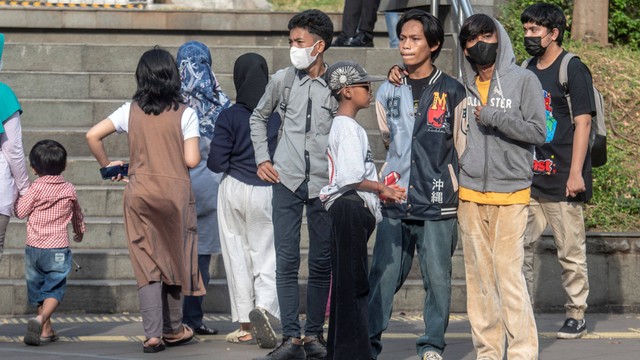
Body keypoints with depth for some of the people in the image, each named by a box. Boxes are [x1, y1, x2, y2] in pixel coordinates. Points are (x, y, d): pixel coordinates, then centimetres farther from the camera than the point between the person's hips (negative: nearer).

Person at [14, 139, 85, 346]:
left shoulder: (36, 188, -5)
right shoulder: (69, 190, 4)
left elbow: (20, 212, -4)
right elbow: (77, 216, 20)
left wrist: (19, 195, 15)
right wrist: (79, 232, 41)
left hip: (34, 247, 0)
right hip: (58, 249, 0)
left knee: (38, 288, 14)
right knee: (55, 290, 0)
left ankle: (47, 330, 16)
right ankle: (41, 319, -26)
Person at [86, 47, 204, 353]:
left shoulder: (130, 111, 2)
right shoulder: (184, 113, -4)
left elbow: (93, 136, -4)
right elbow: (192, 160, -9)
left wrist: (106, 165, 12)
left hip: (139, 191, 1)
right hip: (175, 190, -1)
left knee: (147, 262, 1)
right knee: (174, 259, 12)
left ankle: (153, 334, -8)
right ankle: (172, 330, 22)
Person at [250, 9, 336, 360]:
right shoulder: (282, 80, 4)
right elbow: (258, 117, 20)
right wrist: (262, 158, 10)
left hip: (324, 185, -1)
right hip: (287, 180, 1)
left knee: (321, 264, 5)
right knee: (286, 261, -4)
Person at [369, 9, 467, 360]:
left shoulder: (452, 92, 2)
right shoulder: (389, 91, 11)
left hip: (438, 202, -2)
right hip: (395, 200, 2)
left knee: (437, 277, -1)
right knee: (383, 275, -1)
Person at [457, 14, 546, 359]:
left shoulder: (523, 80, 0)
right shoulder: (464, 87, 11)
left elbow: (537, 132, -6)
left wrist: (494, 117, -12)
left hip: (510, 193, -4)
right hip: (470, 194, 4)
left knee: (508, 272, -9)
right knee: (479, 275, 6)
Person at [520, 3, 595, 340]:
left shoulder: (572, 70, -5)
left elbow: (582, 123, -11)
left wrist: (575, 173, -16)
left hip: (561, 180, -7)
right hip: (527, 179, 7)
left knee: (571, 251, 0)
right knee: (518, 245, 3)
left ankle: (576, 315, 9)